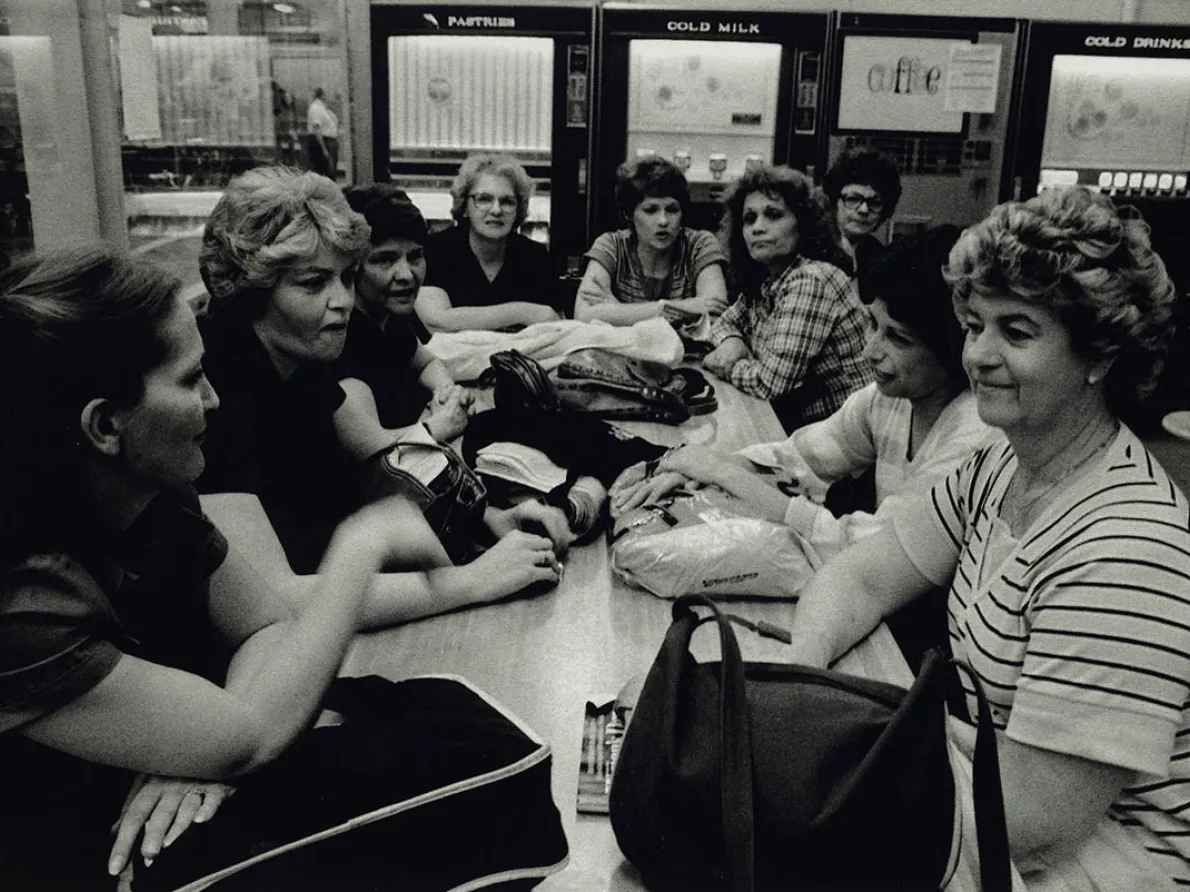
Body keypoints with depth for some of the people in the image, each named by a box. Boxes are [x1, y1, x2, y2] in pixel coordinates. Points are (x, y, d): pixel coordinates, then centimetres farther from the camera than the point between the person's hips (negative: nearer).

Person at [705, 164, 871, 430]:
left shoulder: (810, 282, -21)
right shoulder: (764, 279, 2)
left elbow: (771, 382, -25)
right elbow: (727, 321, 18)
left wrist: (723, 365, -8)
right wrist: (730, 342, -4)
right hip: (795, 420, 7)